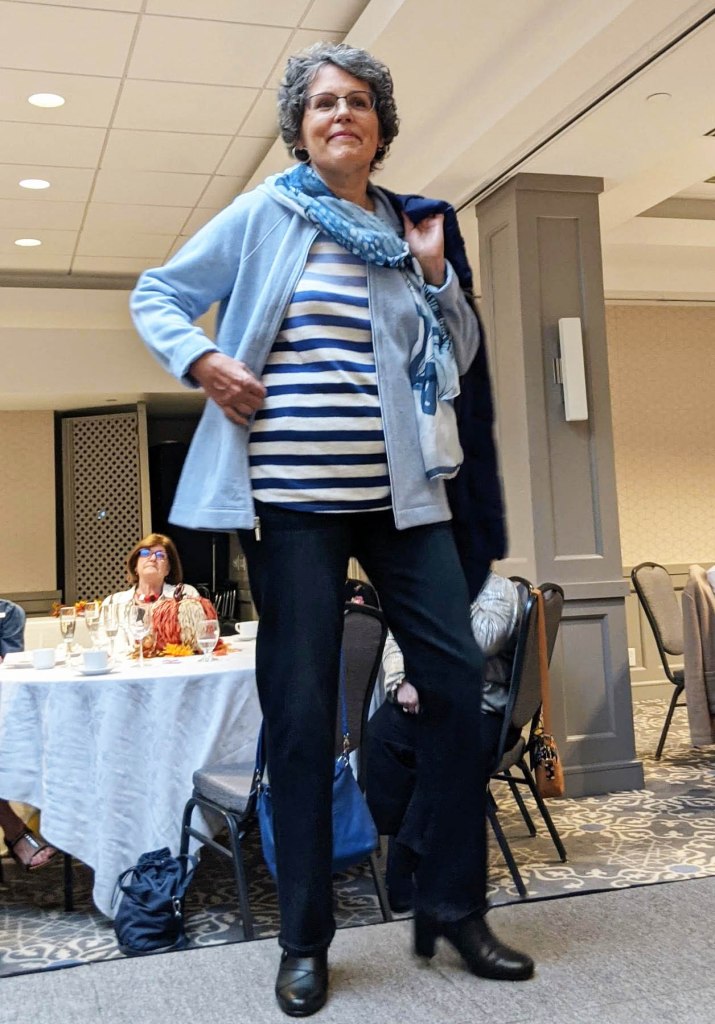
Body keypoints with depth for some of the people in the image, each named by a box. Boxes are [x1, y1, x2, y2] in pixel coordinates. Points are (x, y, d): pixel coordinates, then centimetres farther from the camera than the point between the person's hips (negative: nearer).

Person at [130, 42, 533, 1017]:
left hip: (400, 494, 4)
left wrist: (435, 275, 1)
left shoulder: (412, 224, 15)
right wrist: (201, 360, -8)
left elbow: (460, 356, 17)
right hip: (292, 495, -3)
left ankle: (452, 906, 17)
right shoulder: (263, 215, 6)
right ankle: (305, 939, 15)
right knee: (301, 709, 0)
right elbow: (156, 295, 10)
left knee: (457, 679, -1)